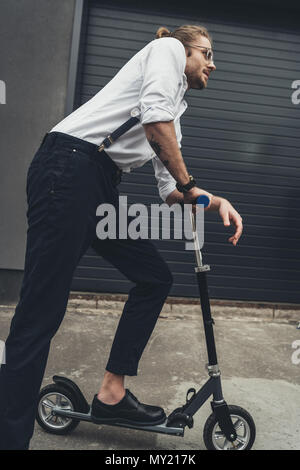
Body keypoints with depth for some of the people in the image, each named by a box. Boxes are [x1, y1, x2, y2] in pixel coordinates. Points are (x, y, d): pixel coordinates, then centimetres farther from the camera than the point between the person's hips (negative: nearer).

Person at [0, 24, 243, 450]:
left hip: (102, 190, 10)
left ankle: (111, 395, 18)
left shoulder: (176, 113, 29)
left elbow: (170, 190, 22)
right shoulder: (168, 47, 8)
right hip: (71, 168, -9)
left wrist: (216, 202, 6)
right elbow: (155, 116, -13)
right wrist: (189, 183, -2)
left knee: (155, 278, 11)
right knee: (40, 315, -10)